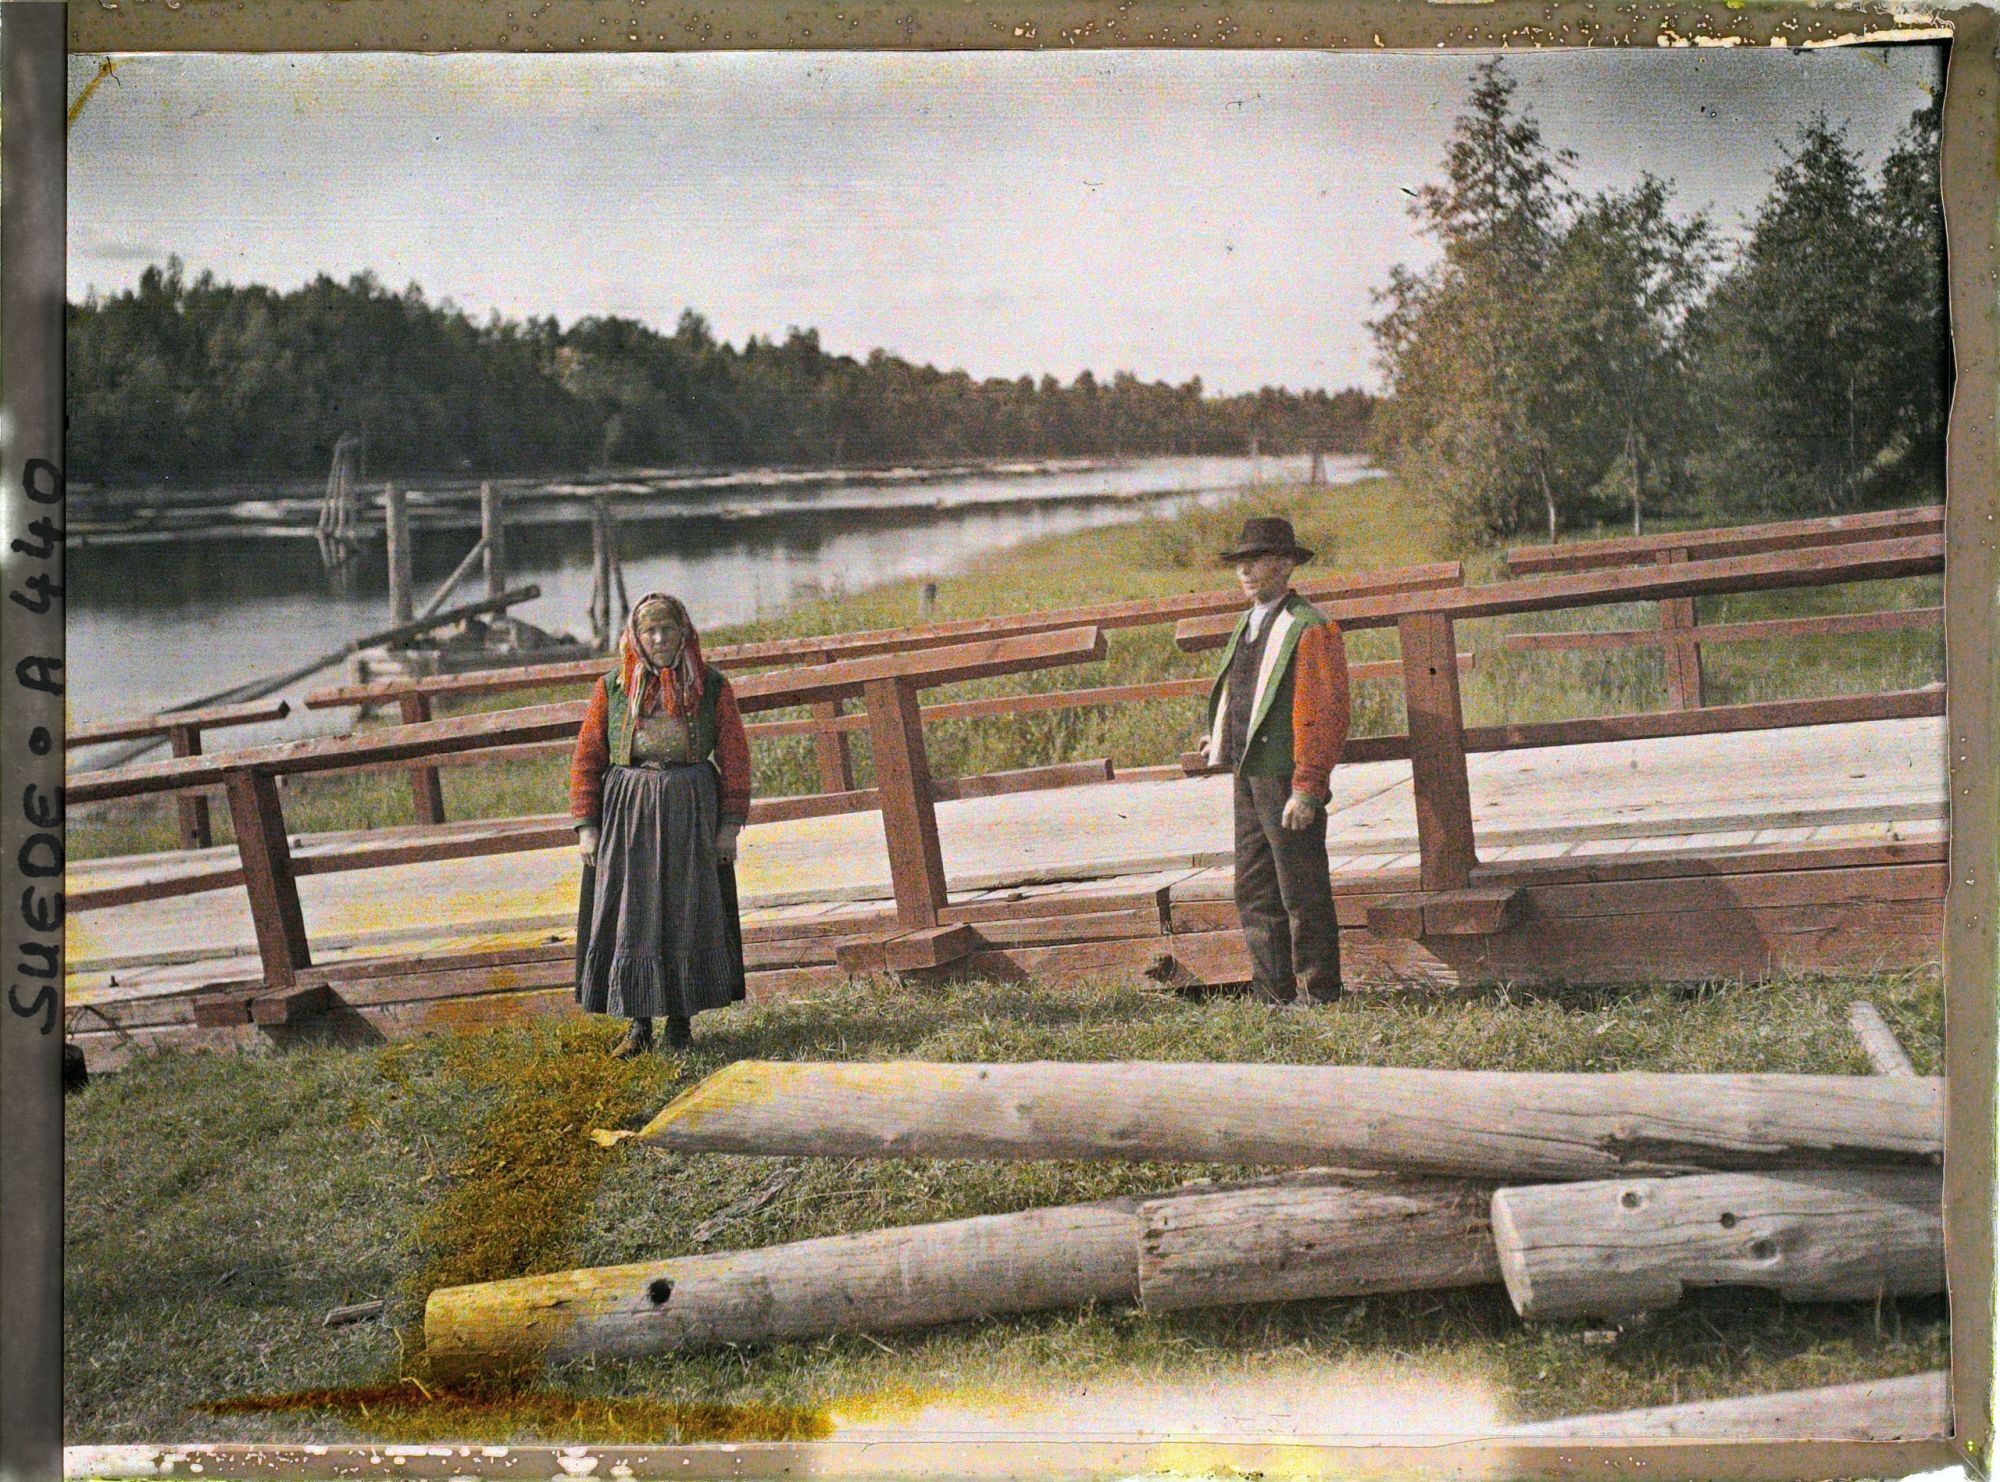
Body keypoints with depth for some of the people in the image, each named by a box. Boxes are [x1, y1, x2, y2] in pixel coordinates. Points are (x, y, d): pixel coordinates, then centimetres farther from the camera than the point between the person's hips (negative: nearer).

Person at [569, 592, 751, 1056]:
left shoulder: (712, 687, 2)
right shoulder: (613, 688, 3)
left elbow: (735, 757, 3)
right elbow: (586, 757, 5)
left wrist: (731, 824, -3)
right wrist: (586, 825, -1)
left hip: (692, 813, 0)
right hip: (627, 813, 1)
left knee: (688, 916, 4)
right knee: (630, 916, 0)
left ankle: (682, 1019, 16)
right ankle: (639, 1023, 7)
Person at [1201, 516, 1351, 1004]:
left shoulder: (1310, 630, -12)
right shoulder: (1249, 626, 16)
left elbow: (1326, 716, -17)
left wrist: (1307, 789, -20)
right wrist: (1225, 739, 23)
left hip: (1290, 781, -9)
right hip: (1249, 777, 9)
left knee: (1302, 896, -2)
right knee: (1254, 894, 12)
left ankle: (1322, 998, 7)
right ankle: (1273, 999, 20)